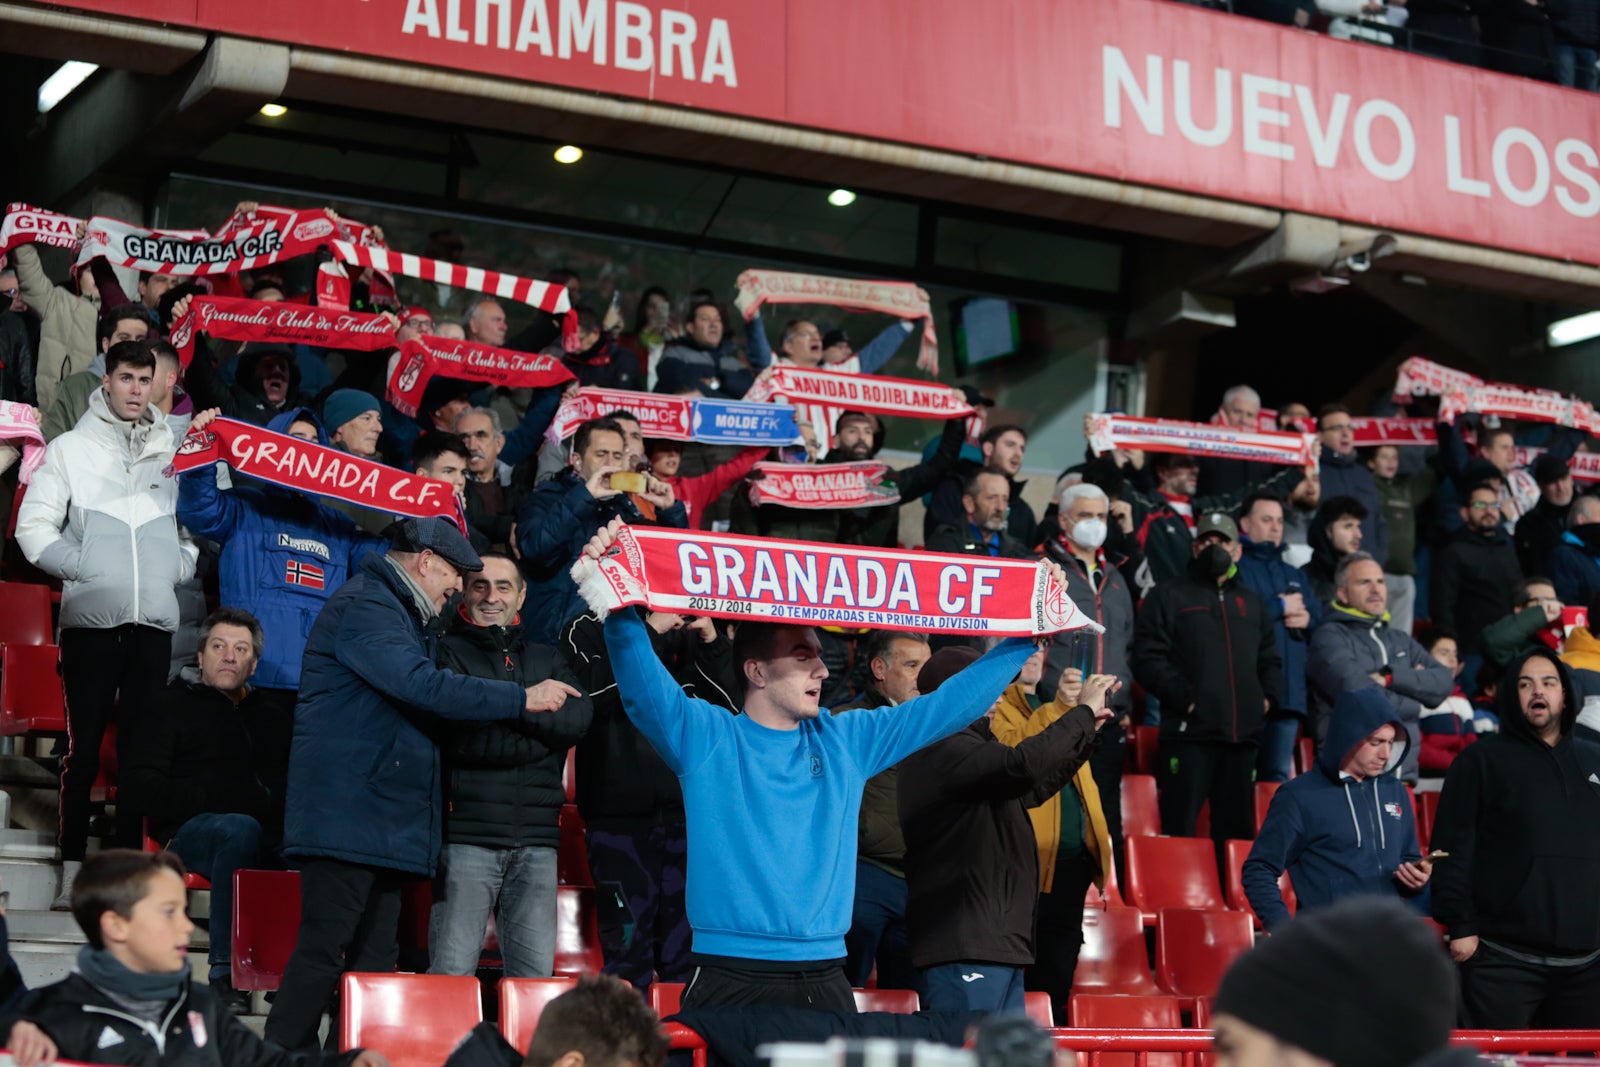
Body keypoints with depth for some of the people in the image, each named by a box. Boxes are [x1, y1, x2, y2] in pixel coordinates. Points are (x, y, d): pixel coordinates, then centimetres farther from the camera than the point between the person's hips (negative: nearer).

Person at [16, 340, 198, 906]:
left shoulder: (176, 452, 9)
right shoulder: (71, 449, 3)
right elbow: (34, 528, 1)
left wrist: (180, 566, 0)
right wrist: (83, 568, -9)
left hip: (154, 623, 2)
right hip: (91, 619, -2)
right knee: (83, 748, -2)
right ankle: (72, 870, 4)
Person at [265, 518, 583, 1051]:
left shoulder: (401, 613, 24)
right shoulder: (365, 607, -11)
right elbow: (422, 686, -22)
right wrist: (523, 698, -19)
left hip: (384, 823, 11)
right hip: (347, 820, -11)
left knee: (374, 958, 8)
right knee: (323, 951, -12)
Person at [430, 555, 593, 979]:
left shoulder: (547, 660, 20)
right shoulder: (447, 653, 6)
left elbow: (577, 719, 0)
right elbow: (459, 733, -10)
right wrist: (531, 701, -3)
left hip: (537, 838, 4)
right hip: (467, 835, -4)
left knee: (536, 974, 2)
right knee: (452, 971, -8)